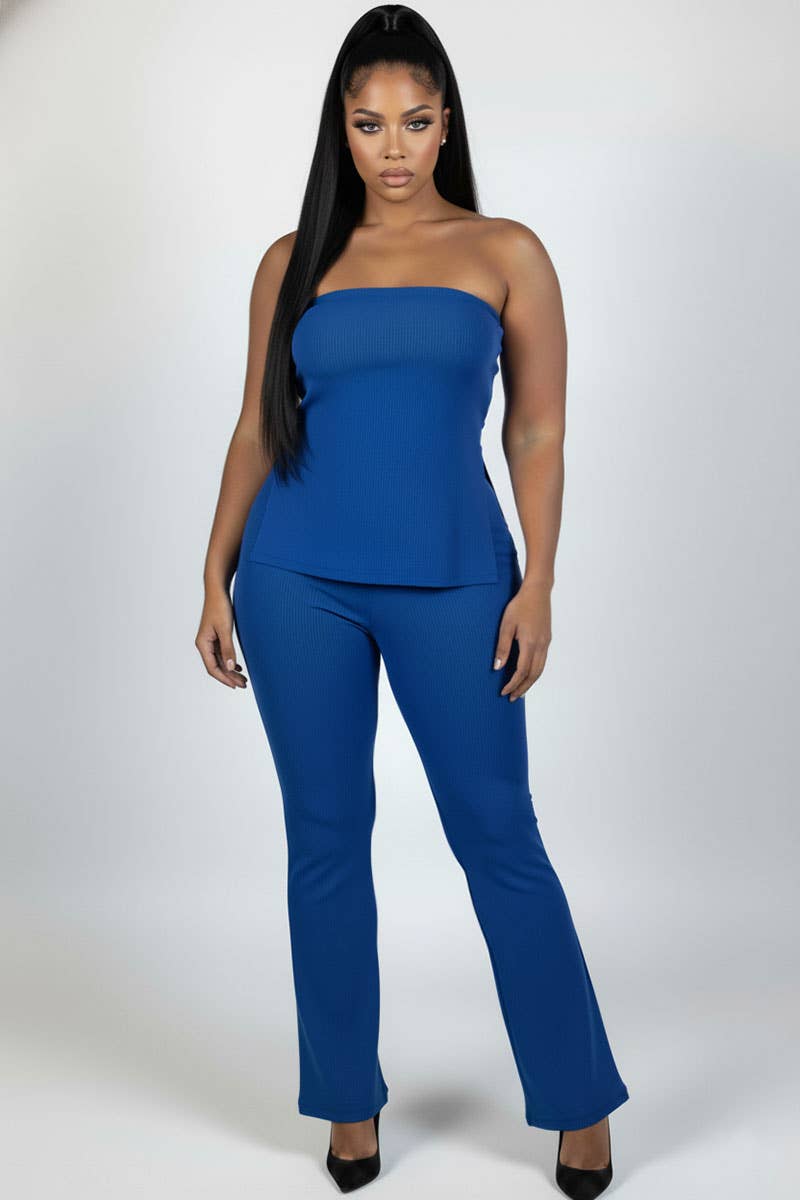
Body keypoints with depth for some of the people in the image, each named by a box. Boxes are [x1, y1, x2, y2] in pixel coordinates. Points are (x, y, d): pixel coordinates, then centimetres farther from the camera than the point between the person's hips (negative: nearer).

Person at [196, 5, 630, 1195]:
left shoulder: (506, 253, 5)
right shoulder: (293, 261, 10)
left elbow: (537, 431, 2)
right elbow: (258, 430, 11)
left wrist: (538, 585, -6)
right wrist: (217, 579, 6)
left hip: (452, 580, -2)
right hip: (299, 581, 2)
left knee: (498, 837, 2)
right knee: (327, 837, 7)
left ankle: (581, 1103, 20)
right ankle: (350, 1102, 25)